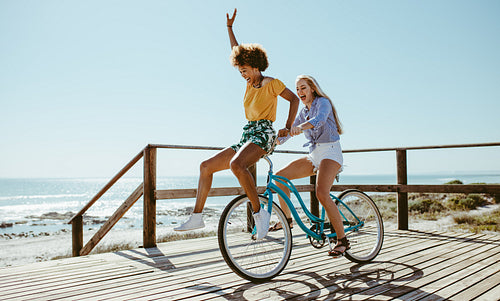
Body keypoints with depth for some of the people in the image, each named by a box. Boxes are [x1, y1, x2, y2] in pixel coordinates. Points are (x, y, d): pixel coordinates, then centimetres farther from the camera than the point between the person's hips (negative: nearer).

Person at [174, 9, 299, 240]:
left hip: (263, 134, -8)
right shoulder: (250, 83, 19)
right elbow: (236, 52, 27)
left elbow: (294, 99, 4)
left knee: (236, 165, -38)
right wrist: (229, 27, 28)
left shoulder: (272, 83, 0)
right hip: (247, 135, 8)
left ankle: (259, 212, -27)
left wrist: (287, 127, -5)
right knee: (206, 166, 1)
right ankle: (197, 217, 2)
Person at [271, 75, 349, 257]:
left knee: (321, 194, -26)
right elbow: (289, 131, 10)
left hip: (330, 153, -8)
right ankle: (286, 219, 9)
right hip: (314, 155, 8)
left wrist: (301, 127, -48)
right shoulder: (303, 112, 16)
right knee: (280, 176, -4)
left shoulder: (323, 102, -7)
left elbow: (319, 119, -29)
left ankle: (342, 240, -15)